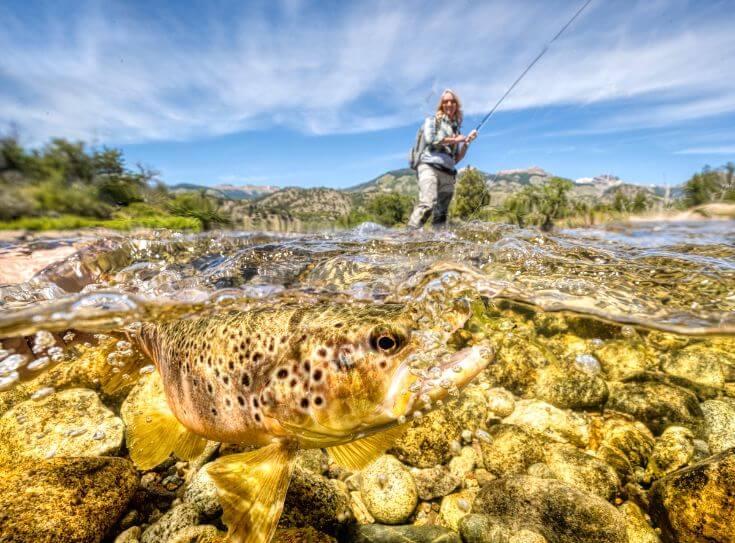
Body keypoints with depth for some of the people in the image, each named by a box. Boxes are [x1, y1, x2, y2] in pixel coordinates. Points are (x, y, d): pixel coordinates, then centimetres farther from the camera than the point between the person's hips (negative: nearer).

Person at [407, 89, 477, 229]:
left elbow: (457, 158, 24)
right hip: (429, 167, -6)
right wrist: (454, 140, 3)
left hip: (448, 173, 6)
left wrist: (467, 142, 9)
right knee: (427, 204, -28)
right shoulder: (432, 120, 15)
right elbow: (430, 139, -5)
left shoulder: (456, 128, 27)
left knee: (441, 213, -2)